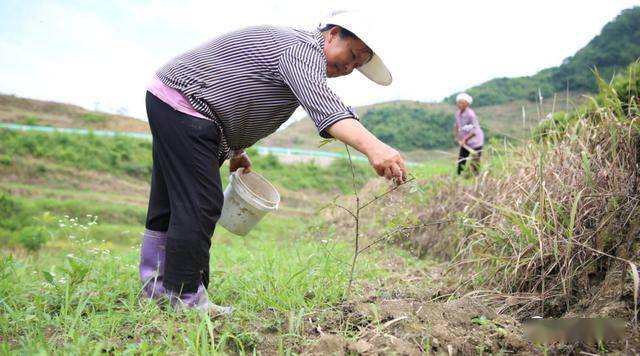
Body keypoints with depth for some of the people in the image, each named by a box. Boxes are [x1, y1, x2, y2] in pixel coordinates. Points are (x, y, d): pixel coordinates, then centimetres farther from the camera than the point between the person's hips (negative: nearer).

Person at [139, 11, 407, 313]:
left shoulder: (290, 47, 18)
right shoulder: (305, 49, -16)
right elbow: (322, 106, -37)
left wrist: (235, 151, 19)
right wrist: (373, 147, -51)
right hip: (183, 106, -11)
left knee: (169, 203, 14)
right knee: (200, 204, -11)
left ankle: (156, 286, 25)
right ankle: (184, 298, -2)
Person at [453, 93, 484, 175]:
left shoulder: (470, 114, -21)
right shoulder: (458, 113, 0)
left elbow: (475, 130, -22)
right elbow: (456, 126, 16)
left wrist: (465, 139, -24)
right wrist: (456, 136, 5)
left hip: (475, 142, -7)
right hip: (465, 142, 7)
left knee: (475, 164, -4)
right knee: (460, 162, 7)